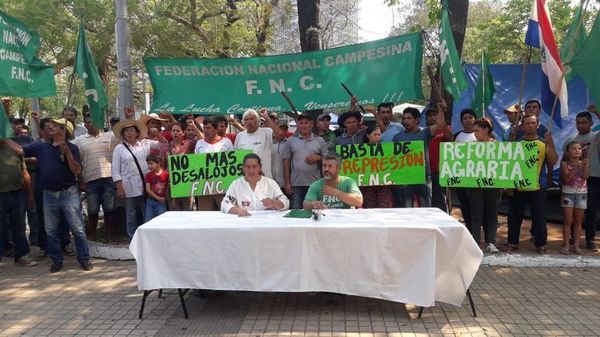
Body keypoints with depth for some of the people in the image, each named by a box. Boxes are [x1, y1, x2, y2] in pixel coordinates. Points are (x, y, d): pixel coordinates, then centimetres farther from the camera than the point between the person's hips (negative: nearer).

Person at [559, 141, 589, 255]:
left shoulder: (583, 163, 2)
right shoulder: (565, 164, -4)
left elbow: (585, 176, -13)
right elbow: (567, 178, -17)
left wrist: (586, 166, -28)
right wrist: (576, 167, -25)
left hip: (582, 194, 2)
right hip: (568, 194, -2)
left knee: (578, 221, 8)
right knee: (568, 221, 0)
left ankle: (576, 245, 14)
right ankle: (566, 245, 5)